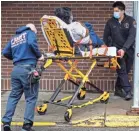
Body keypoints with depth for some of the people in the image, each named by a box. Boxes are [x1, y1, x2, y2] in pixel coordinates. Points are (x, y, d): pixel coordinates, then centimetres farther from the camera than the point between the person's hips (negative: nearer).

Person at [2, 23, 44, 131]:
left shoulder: (14, 38, 23)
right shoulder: (30, 32, 6)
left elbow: (5, 53, 16)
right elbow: (32, 43, -16)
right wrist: (39, 55, -4)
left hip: (16, 69, 6)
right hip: (27, 69, -6)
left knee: (14, 96, 11)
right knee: (31, 97, 2)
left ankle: (6, 122, 4)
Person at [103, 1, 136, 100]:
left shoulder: (130, 21, -8)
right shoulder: (110, 22, -3)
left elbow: (132, 36, -19)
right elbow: (106, 36, 7)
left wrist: (124, 49, -31)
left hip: (128, 49, 1)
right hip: (117, 49, 0)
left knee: (125, 70, 8)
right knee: (122, 70, -11)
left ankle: (118, 89, 24)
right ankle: (128, 91, -11)